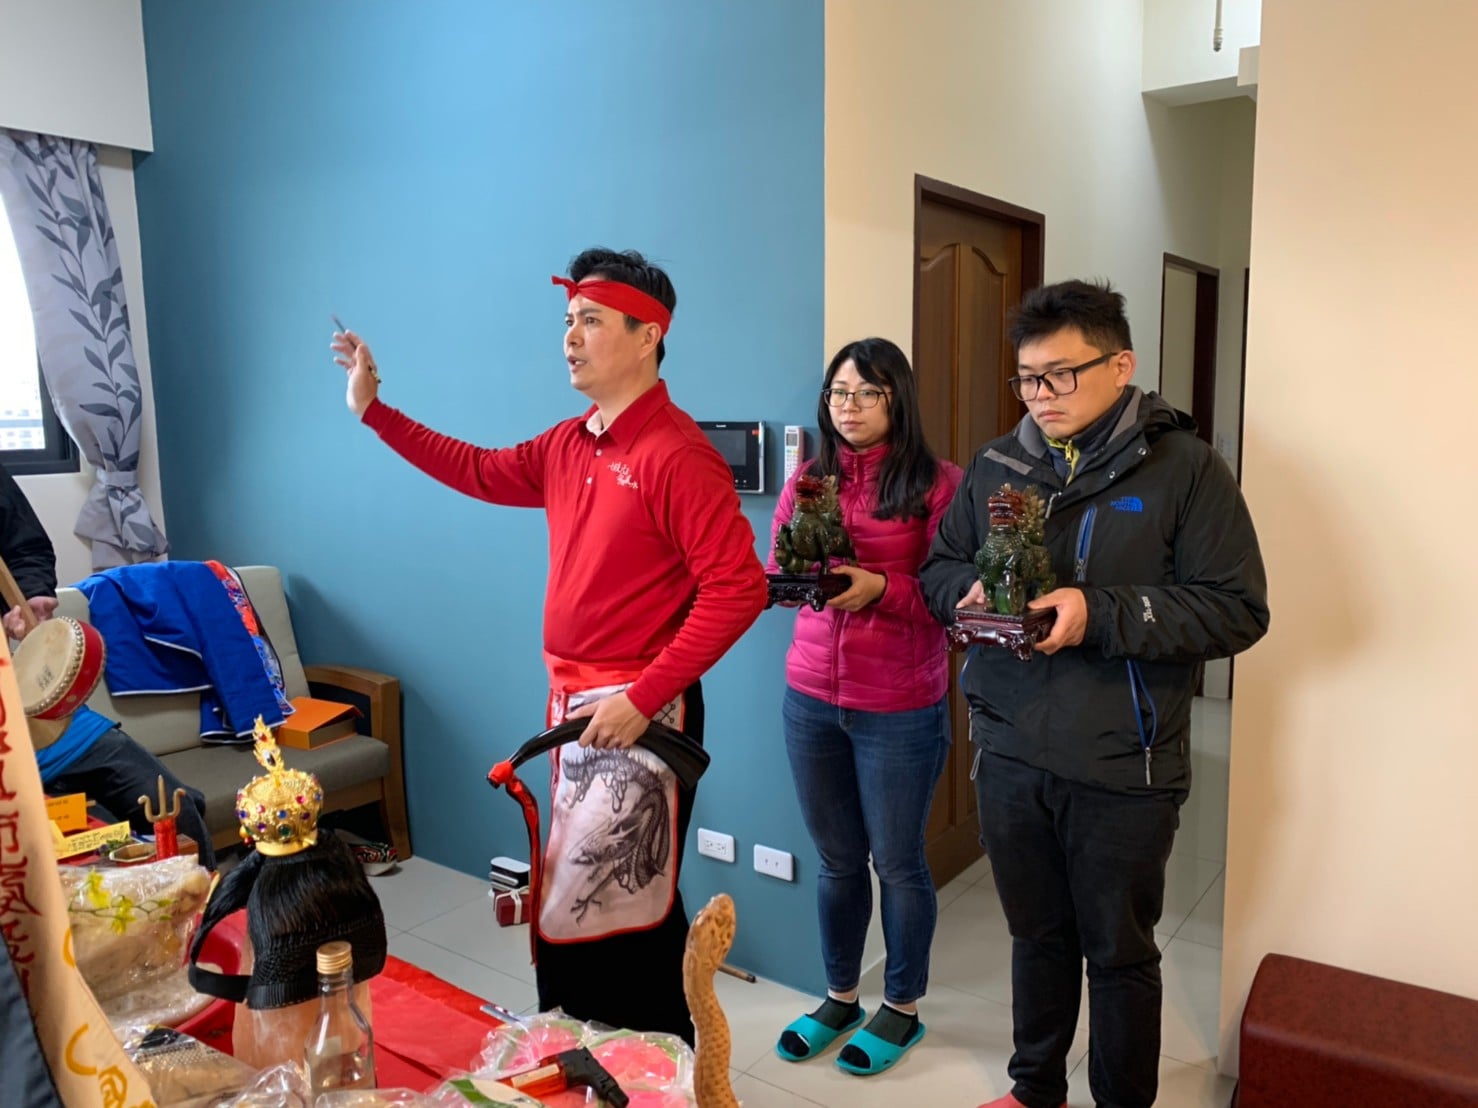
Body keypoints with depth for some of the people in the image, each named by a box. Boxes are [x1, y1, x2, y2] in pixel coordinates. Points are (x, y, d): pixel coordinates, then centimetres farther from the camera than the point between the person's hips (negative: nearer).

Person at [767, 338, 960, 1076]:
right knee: (836, 859, 16)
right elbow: (773, 573, 6)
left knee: (897, 861, 11)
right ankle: (840, 996, 36)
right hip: (810, 698, 4)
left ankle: (902, 1006, 32)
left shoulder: (937, 484, -8)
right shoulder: (807, 479, 6)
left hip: (901, 709, -4)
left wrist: (878, 587, -23)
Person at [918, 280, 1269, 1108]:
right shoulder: (996, 467, 4)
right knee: (1037, 936, 22)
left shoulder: (1184, 467, -9)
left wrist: (1098, 614, -23)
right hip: (1010, 753, 4)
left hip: (1122, 768, -4)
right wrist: (971, 592, -11)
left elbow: (1238, 609, -14)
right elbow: (939, 567, 12)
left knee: (1120, 953, 15)